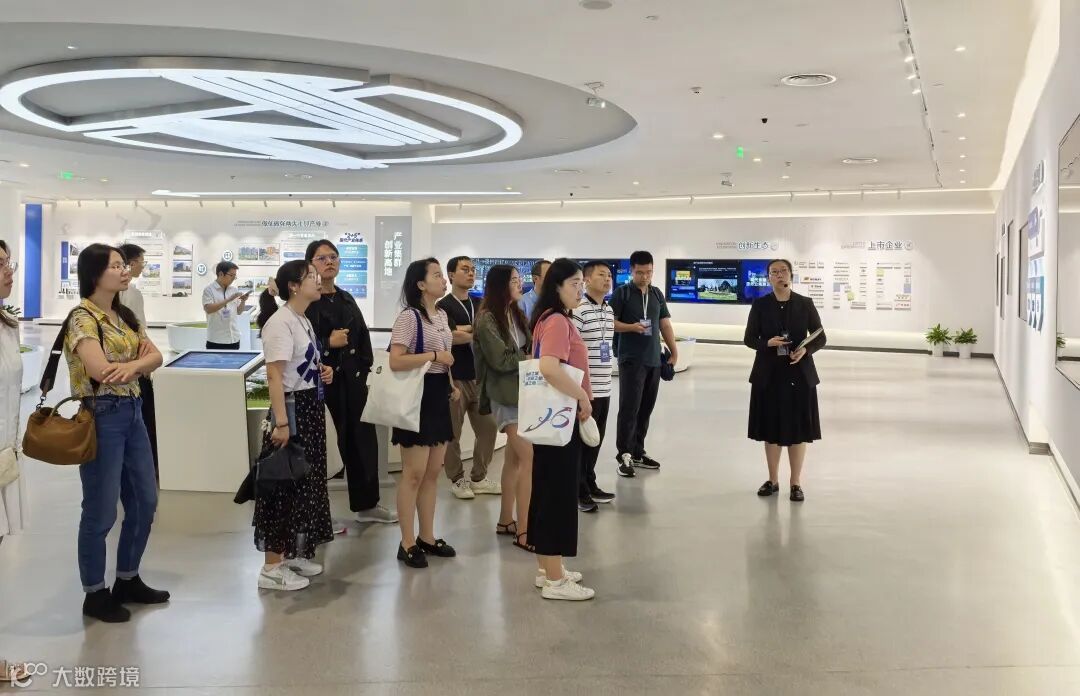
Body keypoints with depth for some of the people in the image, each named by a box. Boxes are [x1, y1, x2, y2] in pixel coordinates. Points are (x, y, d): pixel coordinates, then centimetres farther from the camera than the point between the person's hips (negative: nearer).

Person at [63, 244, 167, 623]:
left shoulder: (125, 316, 12)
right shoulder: (82, 318, -13)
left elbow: (155, 355, 2)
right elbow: (101, 371, -26)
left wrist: (132, 365, -20)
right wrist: (142, 364, -9)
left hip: (132, 414, 9)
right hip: (101, 417, -8)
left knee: (144, 502, 14)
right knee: (101, 511, 1)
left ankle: (127, 581, 30)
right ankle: (95, 594, 16)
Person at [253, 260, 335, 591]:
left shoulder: (304, 321, 13)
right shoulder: (280, 322, -16)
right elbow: (274, 376, -22)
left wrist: (322, 371, 6)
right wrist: (280, 422, -27)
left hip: (311, 409, 10)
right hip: (292, 409, -10)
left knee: (305, 482, 15)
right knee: (284, 486, -4)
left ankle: (293, 554, 27)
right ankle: (271, 567, 5)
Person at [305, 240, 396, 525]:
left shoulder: (346, 299, 14)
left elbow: (363, 338, 13)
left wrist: (367, 372, 5)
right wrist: (328, 343, -17)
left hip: (353, 378, 7)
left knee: (363, 439, 10)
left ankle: (366, 504, 24)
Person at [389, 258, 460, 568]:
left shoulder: (442, 315, 13)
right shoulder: (409, 317, -14)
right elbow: (395, 361, -23)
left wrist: (451, 384, 13)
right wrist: (434, 356, -21)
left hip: (439, 395, 9)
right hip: (418, 395, -9)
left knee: (432, 473, 13)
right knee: (414, 474, -4)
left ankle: (427, 537, 22)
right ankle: (407, 544, 5)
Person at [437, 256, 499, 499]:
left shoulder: (480, 305, 15)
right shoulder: (444, 306, -4)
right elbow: (453, 337, -17)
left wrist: (464, 329, -11)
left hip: (481, 376, 6)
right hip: (454, 377, -6)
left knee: (488, 428, 7)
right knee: (452, 432, 2)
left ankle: (478, 478, 19)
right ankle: (457, 480, 14)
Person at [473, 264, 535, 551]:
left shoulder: (517, 315, 12)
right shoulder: (487, 319, -11)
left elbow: (530, 348, 8)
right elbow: (501, 359, -16)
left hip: (523, 391, 8)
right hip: (506, 395, -8)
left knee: (514, 458, 12)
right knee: (530, 458, -12)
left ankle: (506, 520, 22)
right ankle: (523, 531, -8)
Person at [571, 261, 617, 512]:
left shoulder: (609, 310, 12)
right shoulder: (578, 310, -15)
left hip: (604, 388, 8)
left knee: (596, 439, 16)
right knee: (582, 440, 2)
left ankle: (590, 484, 29)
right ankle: (579, 491, 12)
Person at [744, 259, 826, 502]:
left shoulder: (805, 304, -1)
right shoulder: (760, 305, 0)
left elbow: (820, 338, 1)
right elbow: (749, 338, 2)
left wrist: (805, 350, -18)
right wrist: (768, 343, -18)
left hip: (799, 375, -1)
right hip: (769, 375, 1)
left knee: (797, 429, 3)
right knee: (771, 429, 7)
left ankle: (796, 483, 13)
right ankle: (773, 480, 21)